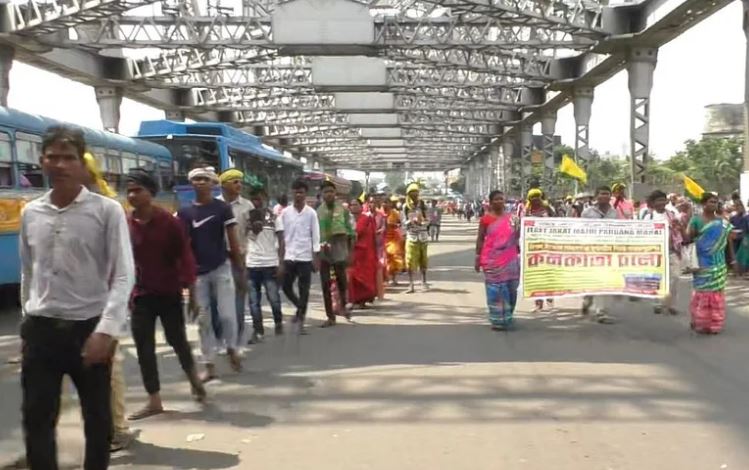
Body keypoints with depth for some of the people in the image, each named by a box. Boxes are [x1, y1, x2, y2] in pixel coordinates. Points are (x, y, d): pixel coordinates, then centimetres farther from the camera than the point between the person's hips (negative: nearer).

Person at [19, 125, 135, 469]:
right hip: (41, 329, 3)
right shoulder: (30, 213, 7)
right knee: (36, 419, 4)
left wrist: (107, 330, -20)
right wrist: (28, 320, 16)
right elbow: (27, 273, 16)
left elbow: (123, 275, -12)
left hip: (88, 328, -3)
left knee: (97, 418, 11)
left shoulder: (107, 210, -7)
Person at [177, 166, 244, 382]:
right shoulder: (184, 213, 4)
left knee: (227, 315, -6)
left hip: (222, 269, -2)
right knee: (203, 320, 5)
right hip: (197, 272, 2)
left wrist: (240, 270, -1)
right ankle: (210, 366, 13)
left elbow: (233, 240, 0)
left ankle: (232, 349, 23)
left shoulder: (222, 208, -2)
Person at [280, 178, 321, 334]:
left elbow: (315, 236, -1)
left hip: (305, 257, -2)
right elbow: (281, 235, 6)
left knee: (304, 290, 1)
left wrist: (316, 258, -6)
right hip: (289, 256, 2)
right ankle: (300, 308, 30)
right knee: (286, 287, 4)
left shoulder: (311, 213, -1)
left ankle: (301, 321, 10)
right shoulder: (285, 212, 4)